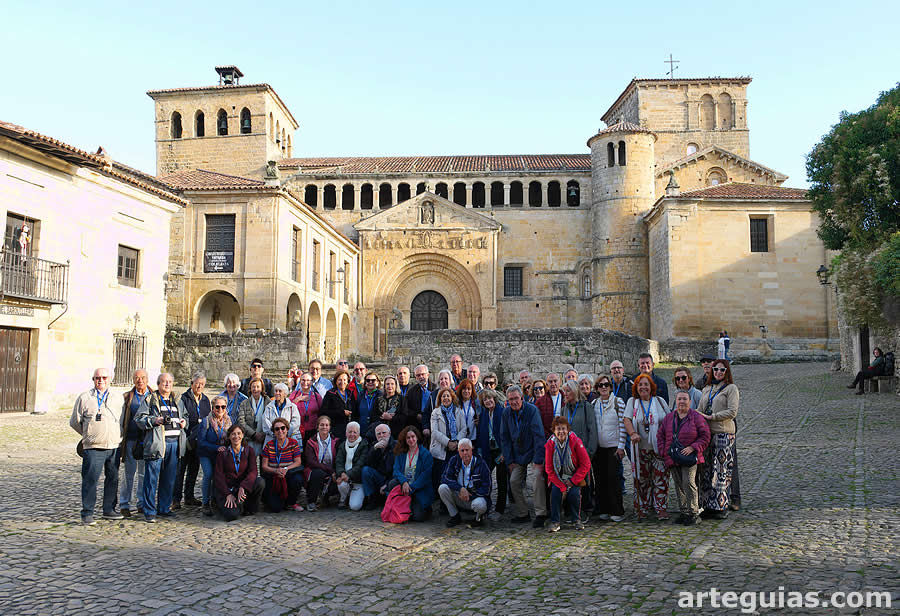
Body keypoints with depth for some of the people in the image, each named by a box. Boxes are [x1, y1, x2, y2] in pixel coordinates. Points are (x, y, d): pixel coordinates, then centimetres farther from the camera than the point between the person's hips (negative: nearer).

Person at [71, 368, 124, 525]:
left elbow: (124, 420, 22)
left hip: (114, 447, 4)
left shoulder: (118, 398, 12)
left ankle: (109, 510, 21)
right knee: (90, 480, -5)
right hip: (93, 448, -3)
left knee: (113, 479, 9)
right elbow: (75, 421, 10)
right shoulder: (84, 398, 4)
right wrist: (88, 435, 12)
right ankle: (87, 514, 3)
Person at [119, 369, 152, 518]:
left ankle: (142, 504, 17)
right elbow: (121, 419, 8)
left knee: (145, 473, 7)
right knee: (129, 473, 2)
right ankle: (124, 505, 13)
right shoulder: (127, 397, 6)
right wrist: (121, 439, 2)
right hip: (131, 439, -1)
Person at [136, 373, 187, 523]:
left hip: (174, 443, 6)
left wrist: (184, 421, 11)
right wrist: (154, 420, -17)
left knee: (169, 479, 10)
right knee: (152, 478, -4)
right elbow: (139, 418, -3)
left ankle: (164, 508, 21)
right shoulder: (150, 400, 3)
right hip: (156, 443, -6)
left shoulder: (175, 401, 21)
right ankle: (149, 511, 2)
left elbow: (182, 416, 32)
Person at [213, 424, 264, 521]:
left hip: (244, 488, 2)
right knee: (232, 515, -30)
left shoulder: (248, 451, 3)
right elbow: (219, 476, -3)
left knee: (260, 482, -30)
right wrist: (228, 494, -17)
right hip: (227, 489, -2)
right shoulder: (223, 453, 1)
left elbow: (253, 471, -10)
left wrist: (243, 487, -28)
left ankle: (250, 508, -6)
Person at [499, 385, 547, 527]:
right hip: (518, 455, 5)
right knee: (514, 481, -2)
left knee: (538, 476, -23)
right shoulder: (506, 413, -2)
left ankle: (540, 514, -18)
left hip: (533, 452, -5)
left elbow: (538, 435, -19)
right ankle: (522, 514, 12)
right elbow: (504, 438, 5)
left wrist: (538, 459, -23)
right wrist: (509, 460, 0)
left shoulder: (532, 410, -16)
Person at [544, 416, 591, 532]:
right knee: (555, 492, -23)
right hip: (558, 478, 1)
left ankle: (576, 520, 0)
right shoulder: (550, 444, -13)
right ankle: (554, 522, -10)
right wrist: (562, 487, -16)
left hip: (574, 476, -1)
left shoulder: (575, 441, -19)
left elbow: (586, 464, -13)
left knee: (574, 493, -23)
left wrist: (572, 481, -16)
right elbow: (549, 469, -8)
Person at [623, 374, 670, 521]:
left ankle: (661, 508, 4)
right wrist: (632, 433, -20)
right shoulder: (632, 402, 8)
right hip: (640, 448, 0)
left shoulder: (660, 401, 9)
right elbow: (627, 420, -3)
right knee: (642, 479, 4)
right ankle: (642, 509, 13)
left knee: (661, 478, -4)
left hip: (659, 447, 0)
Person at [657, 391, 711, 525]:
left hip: (689, 458, -4)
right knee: (679, 486, 9)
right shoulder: (668, 418, 11)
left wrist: (692, 448, -14)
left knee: (689, 483, -13)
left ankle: (693, 513, -2)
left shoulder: (696, 417, -2)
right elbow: (661, 435, 14)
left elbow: (705, 436, -3)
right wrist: (664, 452, 2)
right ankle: (683, 512, 19)